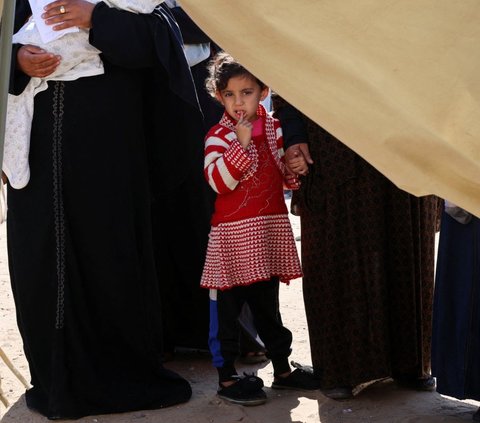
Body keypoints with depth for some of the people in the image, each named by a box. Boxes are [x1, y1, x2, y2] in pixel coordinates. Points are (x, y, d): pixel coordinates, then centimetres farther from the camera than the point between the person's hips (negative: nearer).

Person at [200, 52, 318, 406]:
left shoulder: (274, 129, 9)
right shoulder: (219, 135, -7)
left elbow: (287, 177, 19)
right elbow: (218, 181, -20)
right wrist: (241, 143, -25)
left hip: (271, 229, 6)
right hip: (233, 233, -5)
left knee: (267, 302, 17)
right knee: (228, 305, -1)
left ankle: (282, 368, 27)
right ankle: (227, 377, 9)